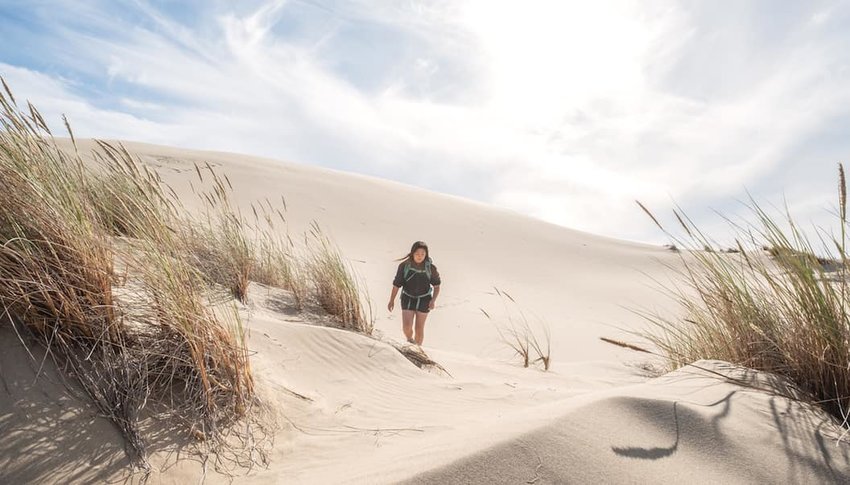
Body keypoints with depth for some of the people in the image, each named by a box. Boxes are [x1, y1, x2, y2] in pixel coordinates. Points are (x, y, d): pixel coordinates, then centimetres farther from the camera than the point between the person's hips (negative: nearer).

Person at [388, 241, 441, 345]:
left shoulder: (430, 267, -13)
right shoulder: (404, 265, -14)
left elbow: (437, 286, -2)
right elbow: (397, 284, -4)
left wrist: (433, 300, -17)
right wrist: (391, 300, 1)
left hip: (424, 300, 0)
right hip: (408, 299, 0)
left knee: (419, 329, 5)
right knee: (406, 327, -12)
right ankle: (410, 340, 23)